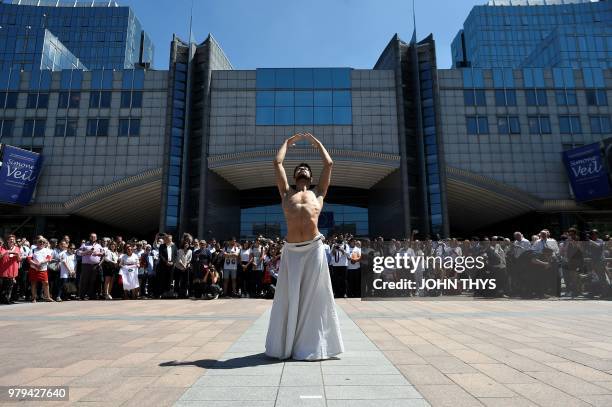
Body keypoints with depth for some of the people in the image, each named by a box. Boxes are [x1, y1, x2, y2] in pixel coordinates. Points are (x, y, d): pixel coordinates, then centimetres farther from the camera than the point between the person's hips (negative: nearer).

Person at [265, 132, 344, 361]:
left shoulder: (318, 193, 19)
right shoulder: (286, 193, 20)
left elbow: (328, 164, 21)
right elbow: (277, 163, 20)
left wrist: (316, 142, 32)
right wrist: (288, 142, 33)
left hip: (314, 248, 0)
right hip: (291, 250, 1)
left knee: (312, 297, 4)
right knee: (289, 298, 7)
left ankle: (311, 346, 17)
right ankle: (285, 345, 22)